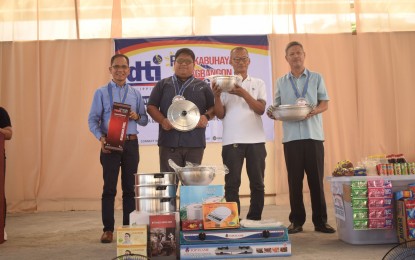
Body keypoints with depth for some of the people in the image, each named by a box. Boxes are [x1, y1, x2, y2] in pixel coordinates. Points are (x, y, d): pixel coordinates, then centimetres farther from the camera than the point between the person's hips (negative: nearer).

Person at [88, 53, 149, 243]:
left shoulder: (136, 94, 10)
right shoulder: (101, 93, 2)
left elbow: (145, 120, 12)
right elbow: (93, 120, -2)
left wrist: (137, 116, -11)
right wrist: (101, 138, -18)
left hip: (131, 144, 3)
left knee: (130, 187, 7)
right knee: (109, 188, 1)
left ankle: (128, 227, 17)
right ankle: (108, 229, 9)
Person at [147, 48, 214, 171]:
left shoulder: (203, 86, 14)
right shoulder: (163, 85, 12)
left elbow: (214, 107, 13)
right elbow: (151, 106, 8)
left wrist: (206, 116, -8)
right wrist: (162, 120, -10)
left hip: (195, 142, 1)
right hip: (169, 141, -1)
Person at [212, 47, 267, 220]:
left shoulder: (258, 84, 12)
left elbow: (261, 109, -3)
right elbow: (220, 115, 3)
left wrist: (244, 94, -15)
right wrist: (217, 96, -13)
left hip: (255, 140, 1)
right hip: (231, 141, -1)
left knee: (257, 184, 4)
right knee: (232, 184, -1)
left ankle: (254, 220, 14)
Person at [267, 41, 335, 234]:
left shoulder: (316, 78, 9)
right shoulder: (281, 82, 13)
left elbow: (325, 103, 5)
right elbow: (277, 107, 12)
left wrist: (314, 111, -16)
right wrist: (272, 112, -11)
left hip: (313, 135, -1)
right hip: (291, 136, 1)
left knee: (316, 179, 0)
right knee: (294, 180, 3)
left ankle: (320, 221, 9)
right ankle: (296, 221, 11)